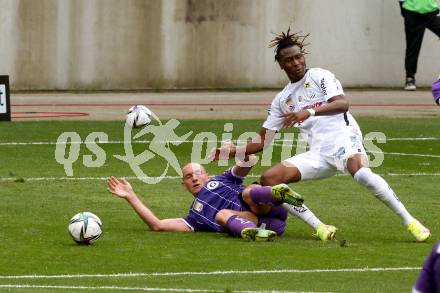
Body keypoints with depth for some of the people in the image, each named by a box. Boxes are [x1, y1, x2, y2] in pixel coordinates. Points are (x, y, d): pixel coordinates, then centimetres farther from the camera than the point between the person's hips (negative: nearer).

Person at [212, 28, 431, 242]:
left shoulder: (320, 76, 5)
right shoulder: (282, 99, 20)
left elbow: (342, 103, -14)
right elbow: (262, 141, 21)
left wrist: (309, 112, -27)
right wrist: (232, 152, 8)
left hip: (343, 138, -6)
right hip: (317, 155, 6)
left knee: (360, 172, -37)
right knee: (269, 179, -11)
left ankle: (410, 222, -28)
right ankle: (319, 228, -15)